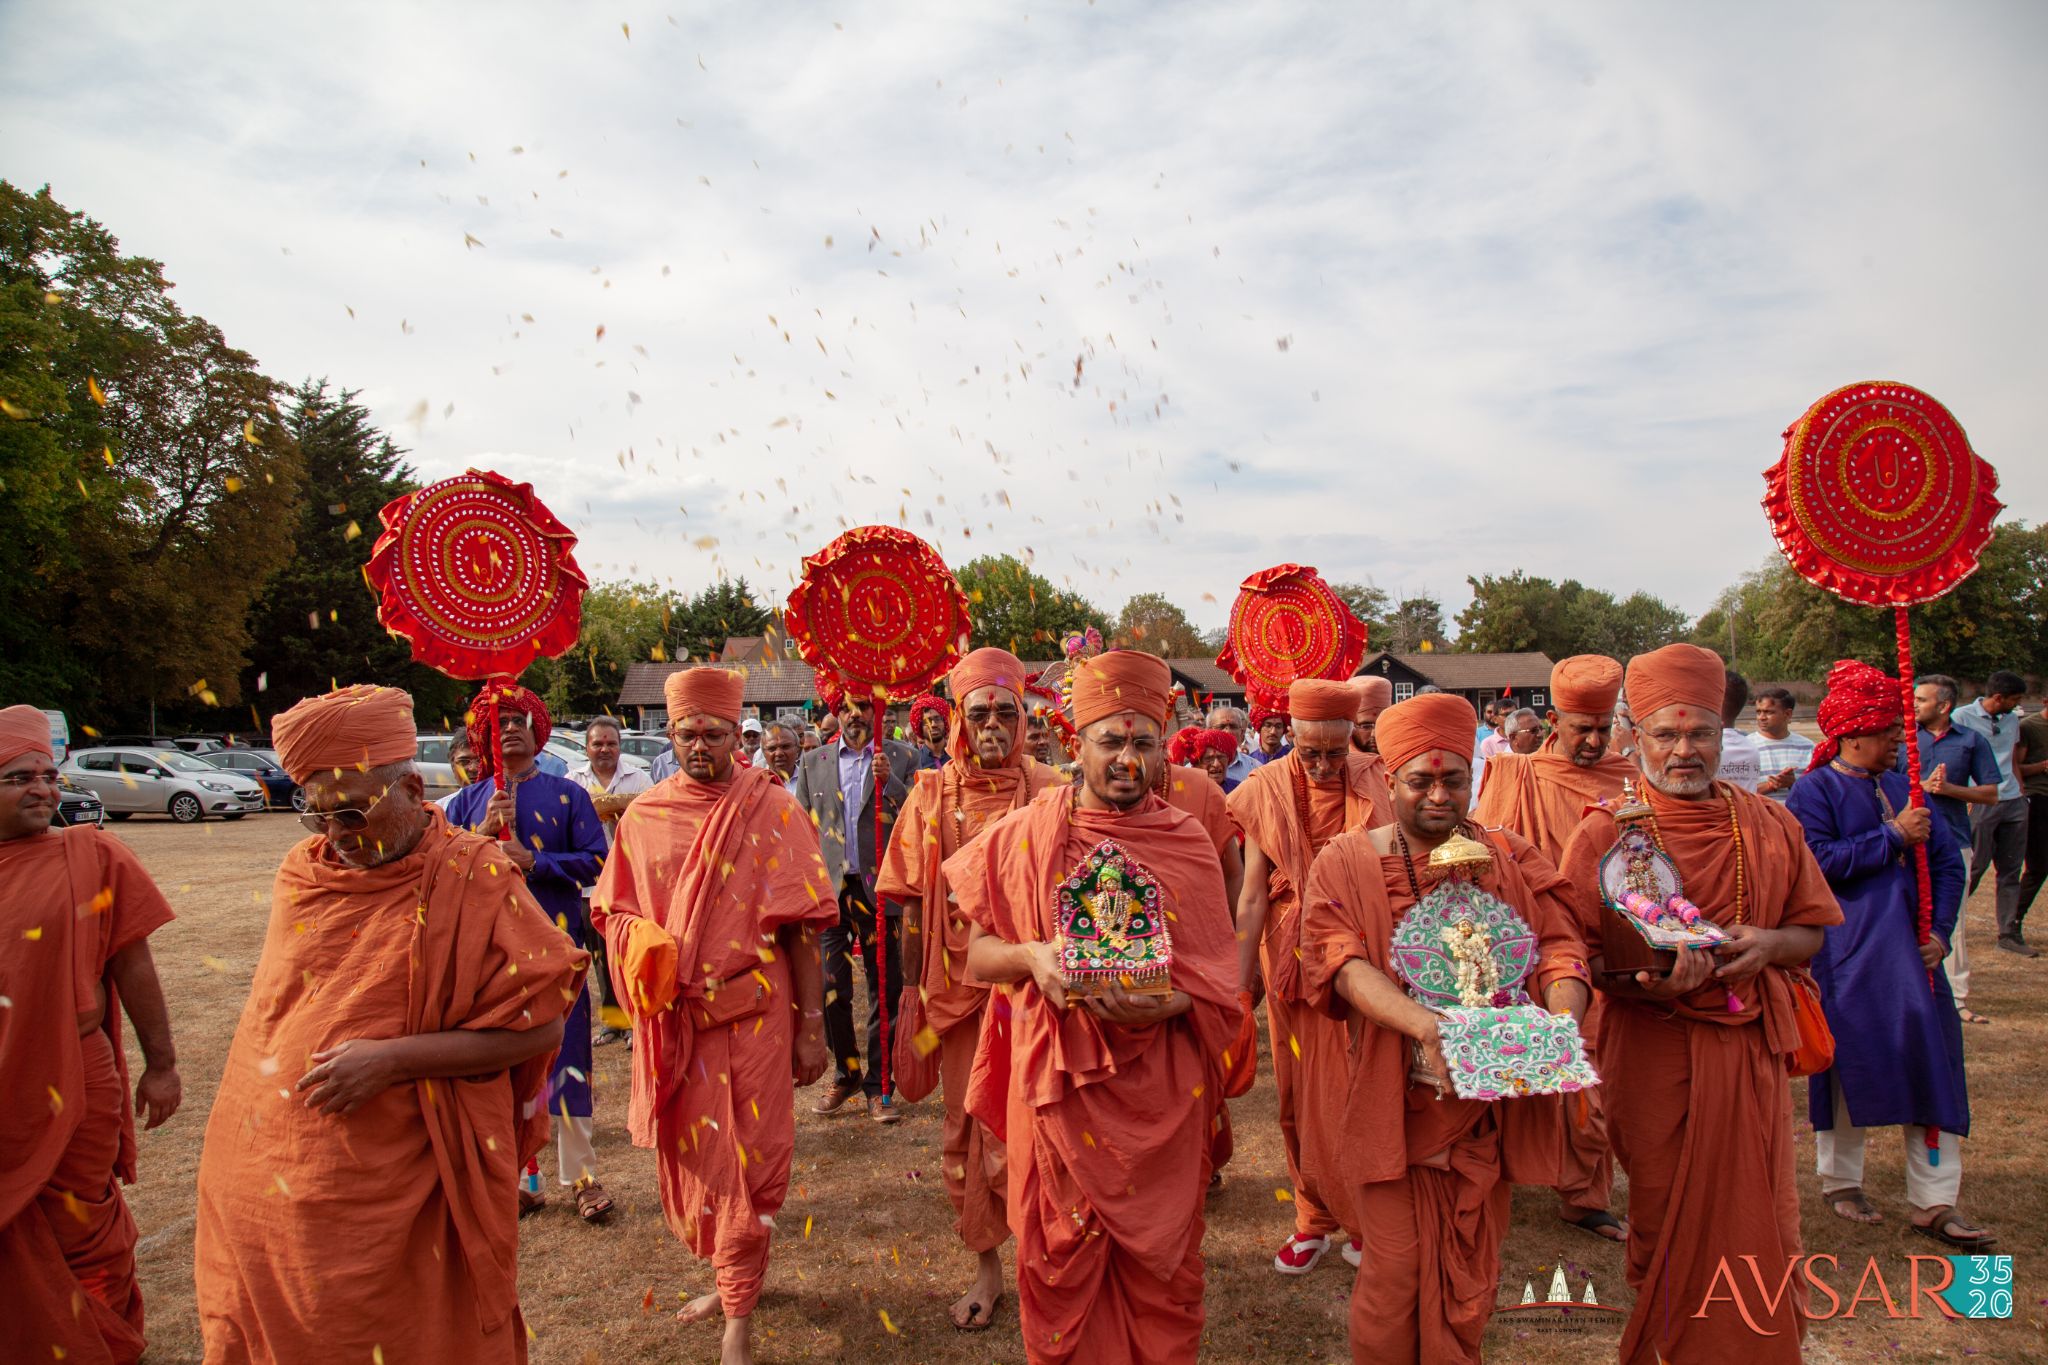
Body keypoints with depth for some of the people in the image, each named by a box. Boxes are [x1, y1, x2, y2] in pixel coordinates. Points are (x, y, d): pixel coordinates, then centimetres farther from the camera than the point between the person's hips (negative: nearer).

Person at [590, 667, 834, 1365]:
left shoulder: (772, 809, -6)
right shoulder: (643, 817, 3)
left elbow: (802, 927, -6)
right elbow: (615, 912, 12)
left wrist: (811, 1026, -8)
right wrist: (638, 951, -11)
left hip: (751, 1014, -3)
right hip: (671, 1019, 4)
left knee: (744, 1161, 3)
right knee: (688, 1155, 15)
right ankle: (733, 1279, 39)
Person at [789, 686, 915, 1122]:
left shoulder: (899, 758, 5)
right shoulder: (813, 763, 10)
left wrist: (888, 780, -17)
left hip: (878, 887, -1)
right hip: (828, 888, 2)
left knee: (885, 990, 4)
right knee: (831, 990, 7)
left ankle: (878, 1083, 16)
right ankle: (846, 1074, 25)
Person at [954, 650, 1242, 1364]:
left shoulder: (1188, 843, -1)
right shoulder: (1025, 835, -3)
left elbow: (1215, 982, 0)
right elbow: (977, 953, 2)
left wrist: (1166, 1004, -21)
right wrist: (1031, 956, -19)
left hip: (1159, 1086, 1)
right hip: (1056, 1082, 0)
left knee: (1159, 1259, 13)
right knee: (1061, 1258, 12)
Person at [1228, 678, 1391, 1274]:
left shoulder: (1378, 784, -5)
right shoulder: (1267, 791, -5)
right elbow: (1252, 896, -5)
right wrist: (1239, 985, -8)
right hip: (1293, 958, 1)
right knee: (1300, 1096, 10)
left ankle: (1366, 1222, 24)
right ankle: (1314, 1218, 28)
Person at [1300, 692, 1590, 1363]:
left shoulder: (1511, 859, 6)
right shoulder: (1347, 862, -2)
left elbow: (1560, 948, -3)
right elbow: (1344, 964, -14)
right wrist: (1429, 1027, -30)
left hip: (1487, 1100, 3)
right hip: (1391, 1102, -2)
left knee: (1470, 1273, 13)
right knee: (1397, 1271, 3)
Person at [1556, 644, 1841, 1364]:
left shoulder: (1770, 824, 6)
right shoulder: (1604, 831, -6)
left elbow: (1813, 930, 13)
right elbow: (1579, 953, -6)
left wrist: (1768, 943, -10)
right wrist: (1643, 983, -25)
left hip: (1751, 1047, 3)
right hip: (1655, 1053, -3)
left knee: (1761, 1220, 10)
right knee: (1669, 1225, 7)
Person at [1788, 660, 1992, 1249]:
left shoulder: (1903, 789, 11)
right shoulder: (1815, 791, -6)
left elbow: (1947, 863, 11)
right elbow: (1820, 861, -18)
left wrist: (1940, 931, 0)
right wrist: (1893, 836, -16)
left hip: (1909, 951, 5)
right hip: (1846, 955, -5)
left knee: (1927, 1064, 3)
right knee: (1846, 1064, 4)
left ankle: (1935, 1202, 11)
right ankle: (1840, 1183, 22)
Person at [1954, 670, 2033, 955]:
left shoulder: (2013, 721, 13)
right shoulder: (1963, 716, -8)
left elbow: (2013, 762, 22)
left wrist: (2021, 792, 13)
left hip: (2013, 803, 6)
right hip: (1981, 803, -6)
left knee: (2011, 871, 8)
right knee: (1976, 866, -3)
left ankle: (2010, 934, 14)